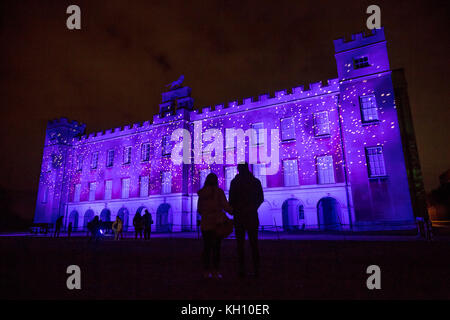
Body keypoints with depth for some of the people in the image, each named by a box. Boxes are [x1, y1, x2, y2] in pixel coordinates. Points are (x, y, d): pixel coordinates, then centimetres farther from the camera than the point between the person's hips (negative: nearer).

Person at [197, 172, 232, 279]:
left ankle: (206, 271, 14)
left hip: (205, 223, 3)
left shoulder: (201, 194, 4)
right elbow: (225, 206, -9)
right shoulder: (219, 191, -7)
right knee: (216, 247, 5)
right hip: (217, 222, -3)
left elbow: (199, 210, 10)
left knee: (207, 247, 9)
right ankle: (215, 271, 9)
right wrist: (232, 211, 8)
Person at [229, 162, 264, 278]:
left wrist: (233, 210, 11)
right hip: (252, 216, 2)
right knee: (254, 243, 9)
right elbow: (261, 198, 8)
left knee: (240, 244, 5)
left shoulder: (234, 182, -6)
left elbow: (232, 200, -7)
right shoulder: (256, 181, 2)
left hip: (239, 216, -2)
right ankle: (256, 269, 9)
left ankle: (242, 269, 6)